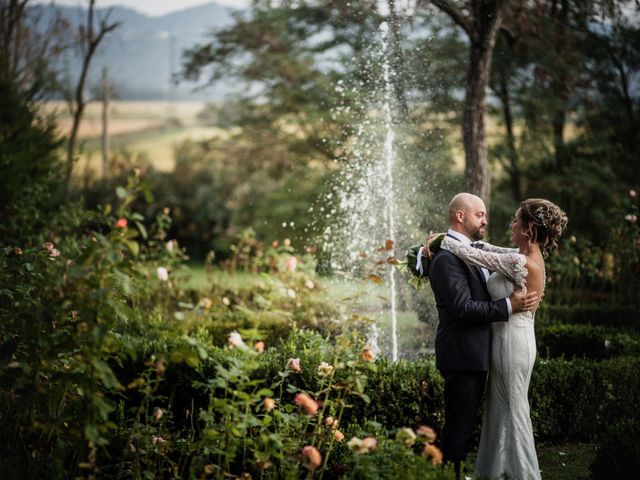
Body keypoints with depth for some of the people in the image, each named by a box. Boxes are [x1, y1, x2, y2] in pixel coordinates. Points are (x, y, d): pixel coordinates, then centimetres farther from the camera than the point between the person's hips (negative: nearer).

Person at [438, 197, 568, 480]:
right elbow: (486, 249, 15)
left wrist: (440, 241, -5)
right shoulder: (531, 257, 4)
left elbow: (472, 255, -21)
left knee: (513, 412, 2)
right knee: (503, 410, 17)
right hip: (512, 340, 9)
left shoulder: (520, 263, -24)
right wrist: (445, 241, 6)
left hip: (512, 342, -9)